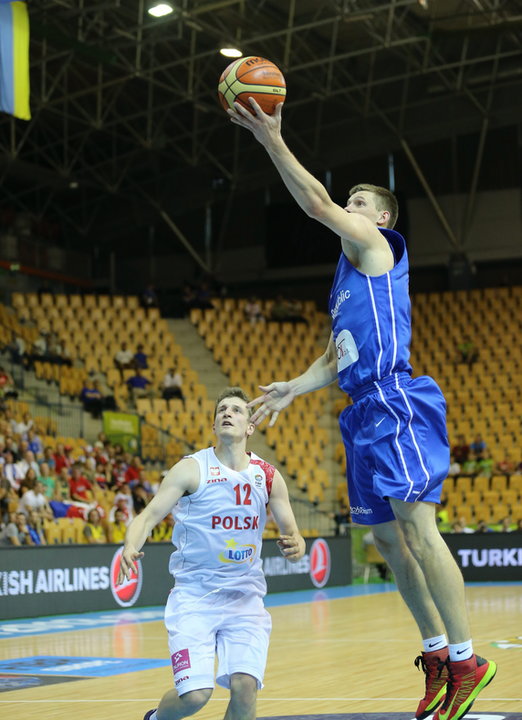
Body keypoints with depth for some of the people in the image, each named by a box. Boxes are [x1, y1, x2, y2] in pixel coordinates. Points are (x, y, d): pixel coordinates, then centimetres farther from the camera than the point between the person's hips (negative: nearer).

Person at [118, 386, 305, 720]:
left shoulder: (268, 476, 4)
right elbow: (150, 515, -10)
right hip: (194, 595, -3)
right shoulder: (192, 469, -5)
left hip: (245, 596, 3)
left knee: (245, 686, -15)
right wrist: (131, 548, -31)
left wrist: (294, 546, -17)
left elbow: (291, 531, 8)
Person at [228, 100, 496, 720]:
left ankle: (465, 660, -15)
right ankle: (438, 652, 14)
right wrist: (293, 389, 14)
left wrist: (272, 141, -10)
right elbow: (337, 356, 27)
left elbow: (316, 204, -10)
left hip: (394, 402, -10)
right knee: (387, 535, 8)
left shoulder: (376, 246, 2)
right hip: (366, 413, 10)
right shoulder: (348, 279, 28)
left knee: (415, 525, -15)